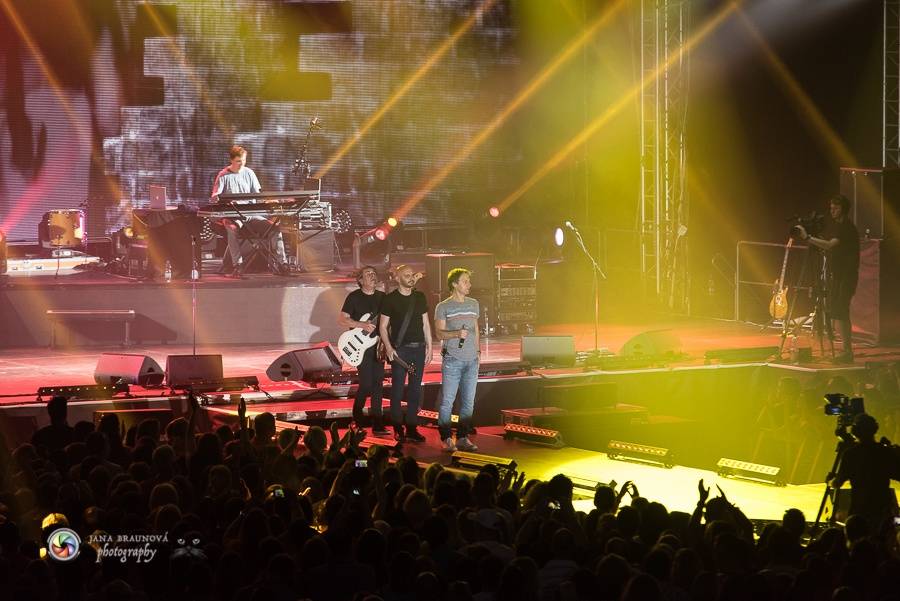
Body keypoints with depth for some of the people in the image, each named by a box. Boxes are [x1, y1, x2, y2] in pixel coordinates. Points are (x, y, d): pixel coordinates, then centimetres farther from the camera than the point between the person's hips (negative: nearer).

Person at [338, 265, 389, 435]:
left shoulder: (382, 297, 10)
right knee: (366, 383, -11)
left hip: (377, 345, 5)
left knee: (377, 384, 1)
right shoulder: (354, 297, -4)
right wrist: (362, 325, -18)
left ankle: (377, 424, 3)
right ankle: (357, 417, 11)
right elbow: (341, 320, -8)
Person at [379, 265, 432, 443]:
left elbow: (426, 324, 14)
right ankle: (398, 429, 3)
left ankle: (411, 428, 11)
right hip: (399, 350, -4)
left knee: (415, 389, 5)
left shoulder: (420, 297, 10)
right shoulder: (390, 299, -3)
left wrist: (429, 346, 9)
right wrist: (388, 347, -15)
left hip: (418, 349, 4)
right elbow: (383, 326, -3)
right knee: (397, 389, -3)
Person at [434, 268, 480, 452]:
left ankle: (462, 438, 12)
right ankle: (446, 439, -1)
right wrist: (456, 334, -22)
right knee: (447, 401, -6)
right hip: (452, 360, -5)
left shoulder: (473, 304, 15)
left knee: (468, 402, 5)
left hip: (471, 360, 5)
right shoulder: (443, 307, -1)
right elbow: (439, 333, -5)